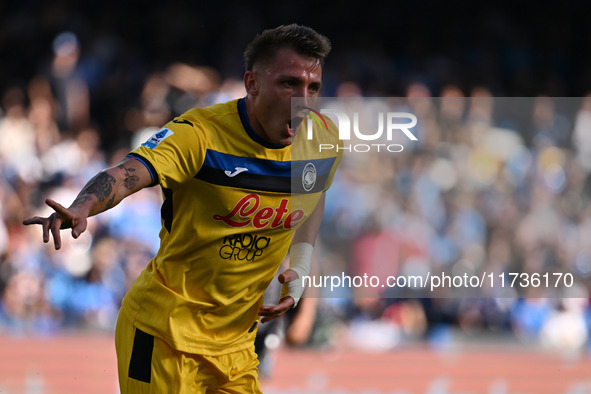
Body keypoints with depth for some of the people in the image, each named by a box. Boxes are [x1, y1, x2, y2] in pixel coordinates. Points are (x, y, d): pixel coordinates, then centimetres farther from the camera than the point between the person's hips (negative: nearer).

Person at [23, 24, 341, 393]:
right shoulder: (201, 134, -21)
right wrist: (81, 208, -59)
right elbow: (125, 175, -37)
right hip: (166, 331, -6)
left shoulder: (323, 139, -2)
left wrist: (300, 270, 7)